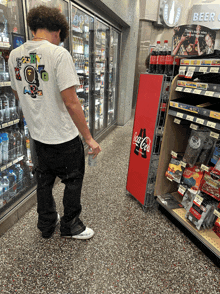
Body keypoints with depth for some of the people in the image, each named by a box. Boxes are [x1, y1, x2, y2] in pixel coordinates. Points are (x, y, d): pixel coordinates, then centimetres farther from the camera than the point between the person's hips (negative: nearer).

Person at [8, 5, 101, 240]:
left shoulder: (14, 55, 4)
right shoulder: (58, 54, -16)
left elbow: (18, 94, 15)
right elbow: (71, 102, -22)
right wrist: (89, 138, -15)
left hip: (37, 134, 7)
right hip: (63, 136, -6)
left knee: (44, 180, 22)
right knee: (73, 180, 15)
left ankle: (46, 224, 42)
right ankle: (70, 226, 35)